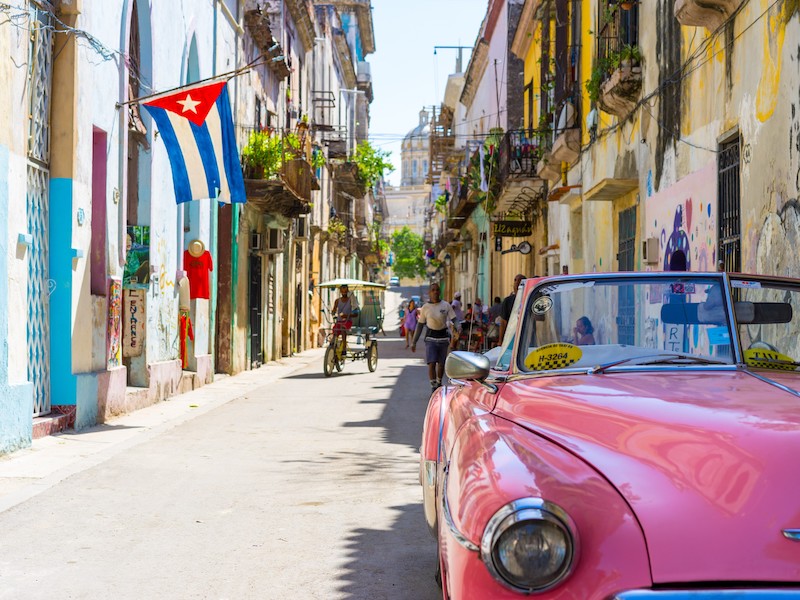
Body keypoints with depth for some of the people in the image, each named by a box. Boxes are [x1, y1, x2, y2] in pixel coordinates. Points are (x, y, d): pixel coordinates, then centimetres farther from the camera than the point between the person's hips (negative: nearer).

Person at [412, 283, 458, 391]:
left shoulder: (446, 306, 0)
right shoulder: (425, 307, 1)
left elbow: (454, 320, -2)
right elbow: (420, 325, 6)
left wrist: (453, 325, -27)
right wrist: (414, 342, 5)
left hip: (443, 337, 1)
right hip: (430, 338, -1)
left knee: (441, 364, 12)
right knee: (431, 363, -13)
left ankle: (439, 384, 33)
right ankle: (433, 386, -10)